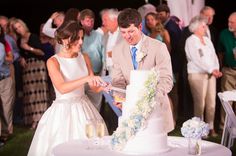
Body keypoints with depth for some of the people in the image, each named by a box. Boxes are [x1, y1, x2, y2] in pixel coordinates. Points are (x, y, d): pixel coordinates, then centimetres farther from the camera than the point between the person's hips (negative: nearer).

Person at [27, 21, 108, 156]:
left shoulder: (84, 58, 3)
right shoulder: (53, 62, -11)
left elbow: (94, 87, 4)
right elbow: (62, 88, -26)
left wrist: (104, 87, -17)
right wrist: (86, 79, -36)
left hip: (84, 108, 4)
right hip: (63, 111, -4)